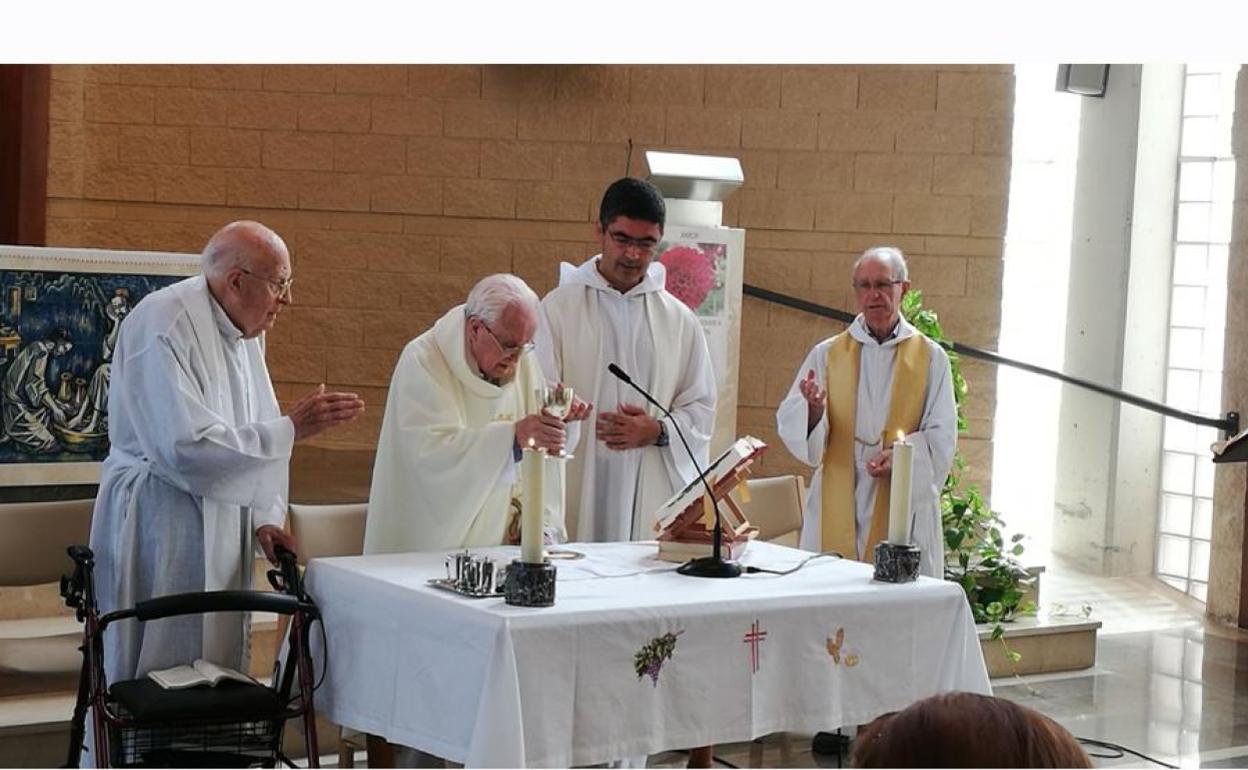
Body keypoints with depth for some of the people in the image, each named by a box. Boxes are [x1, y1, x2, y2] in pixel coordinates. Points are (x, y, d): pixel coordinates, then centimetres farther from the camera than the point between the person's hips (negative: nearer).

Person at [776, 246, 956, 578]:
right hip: (837, 508, 1)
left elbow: (942, 437, 2)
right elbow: (789, 423, 2)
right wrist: (813, 410, -20)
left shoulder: (930, 357, 8)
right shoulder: (827, 354, 10)